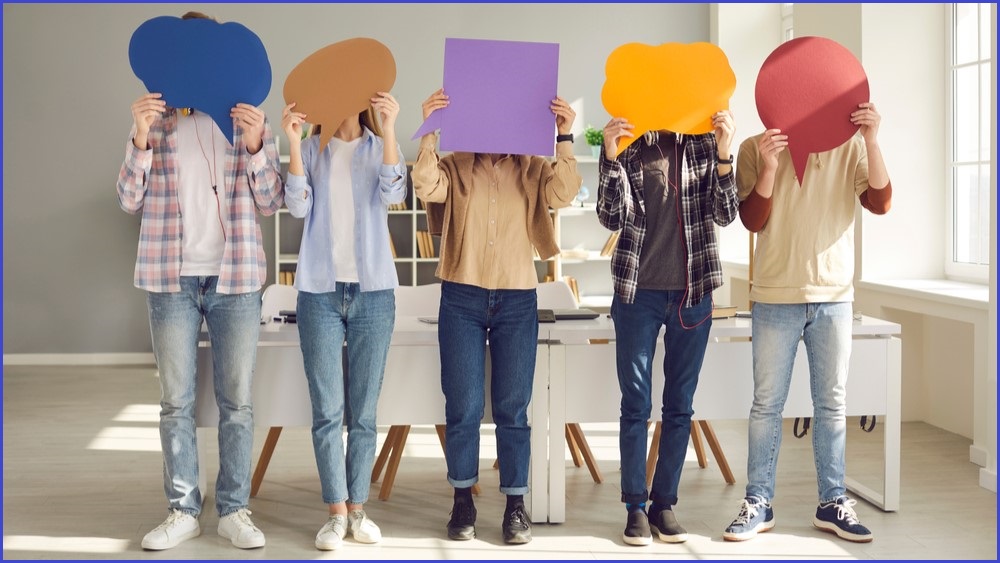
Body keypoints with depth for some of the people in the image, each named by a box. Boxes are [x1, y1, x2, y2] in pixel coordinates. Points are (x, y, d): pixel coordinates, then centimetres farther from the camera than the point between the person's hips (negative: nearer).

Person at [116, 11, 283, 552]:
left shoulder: (248, 117, 6)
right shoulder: (156, 117, 7)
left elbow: (271, 202, 2)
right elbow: (129, 200, 2)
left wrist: (254, 144, -14)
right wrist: (141, 138, -13)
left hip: (236, 277, 0)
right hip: (171, 278, 1)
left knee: (237, 402, 4)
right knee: (175, 402, 5)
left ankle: (234, 510, 13)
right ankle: (182, 511, 15)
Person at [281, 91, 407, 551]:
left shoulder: (381, 146, 8)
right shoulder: (310, 149, 8)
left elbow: (393, 195, -12)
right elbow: (298, 207, -6)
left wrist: (389, 130, -21)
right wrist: (293, 142, -14)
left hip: (373, 291, 0)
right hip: (320, 291, 0)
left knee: (363, 411, 4)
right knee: (327, 410, -1)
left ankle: (357, 508, 14)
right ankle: (336, 512, 6)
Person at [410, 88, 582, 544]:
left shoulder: (531, 169, 6)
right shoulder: (454, 168, 3)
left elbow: (564, 194, -12)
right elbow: (426, 186, -17)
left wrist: (564, 137, -18)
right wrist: (430, 130, -24)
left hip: (518, 300, 1)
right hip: (462, 299, 0)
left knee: (512, 409, 5)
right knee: (463, 407, 3)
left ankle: (515, 506, 13)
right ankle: (463, 501, 17)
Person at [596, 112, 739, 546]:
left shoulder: (705, 144, 3)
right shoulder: (625, 144, 1)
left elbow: (725, 214, -5)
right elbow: (611, 217, -9)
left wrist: (723, 153, -18)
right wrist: (611, 157, -21)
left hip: (693, 291, 2)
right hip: (638, 293, -1)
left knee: (680, 405, 7)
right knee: (636, 403, 2)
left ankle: (665, 502, 18)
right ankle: (635, 507, 11)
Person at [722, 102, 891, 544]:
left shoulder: (848, 146, 5)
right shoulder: (756, 149, 2)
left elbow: (880, 203, -5)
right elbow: (752, 220, -5)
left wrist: (872, 141, -16)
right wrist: (769, 167, -19)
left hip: (834, 295, 2)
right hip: (776, 296, -1)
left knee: (832, 403, 8)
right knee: (767, 403, 3)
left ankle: (832, 502, 18)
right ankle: (758, 503, 11)